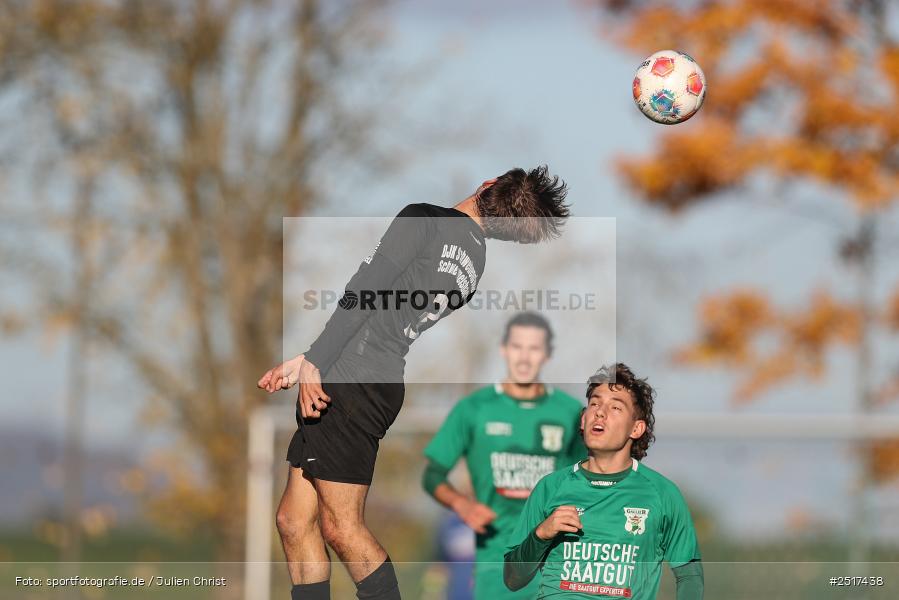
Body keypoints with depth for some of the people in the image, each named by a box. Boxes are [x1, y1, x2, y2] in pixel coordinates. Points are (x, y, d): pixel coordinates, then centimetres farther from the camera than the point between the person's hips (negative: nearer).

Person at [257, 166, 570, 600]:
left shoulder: (423, 221, -8)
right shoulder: (474, 261, 16)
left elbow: (362, 297, -16)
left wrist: (314, 362, -13)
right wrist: (306, 362, 17)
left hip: (350, 383, -9)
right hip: (379, 385, 9)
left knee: (341, 528, -6)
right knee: (294, 522, 11)